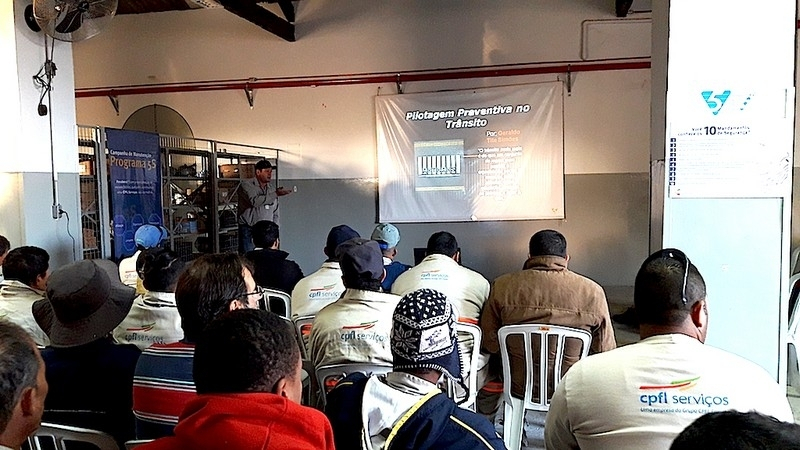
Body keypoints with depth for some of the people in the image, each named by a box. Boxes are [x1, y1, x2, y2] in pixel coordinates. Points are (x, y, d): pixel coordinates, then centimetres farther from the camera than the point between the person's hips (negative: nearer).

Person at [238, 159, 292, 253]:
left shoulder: (271, 189, 13)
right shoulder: (246, 185, -4)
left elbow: (276, 214, 17)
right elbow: (255, 201, -24)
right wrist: (276, 194, -25)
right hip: (248, 231, -5)